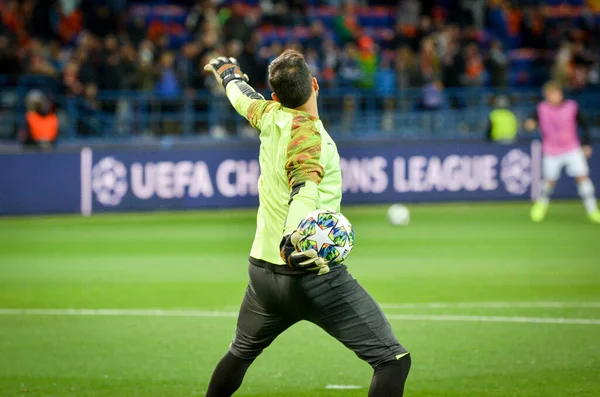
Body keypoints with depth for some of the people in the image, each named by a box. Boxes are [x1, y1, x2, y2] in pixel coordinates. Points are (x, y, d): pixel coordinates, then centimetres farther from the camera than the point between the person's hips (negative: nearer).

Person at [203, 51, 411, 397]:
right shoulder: (310, 136, -15)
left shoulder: (271, 116, 4)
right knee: (393, 360, -8)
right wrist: (292, 238, -51)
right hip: (316, 276, -7)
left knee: (241, 353, 31)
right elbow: (304, 190, -34)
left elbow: (241, 93, 27)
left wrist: (226, 69, 49)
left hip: (263, 271, 8)